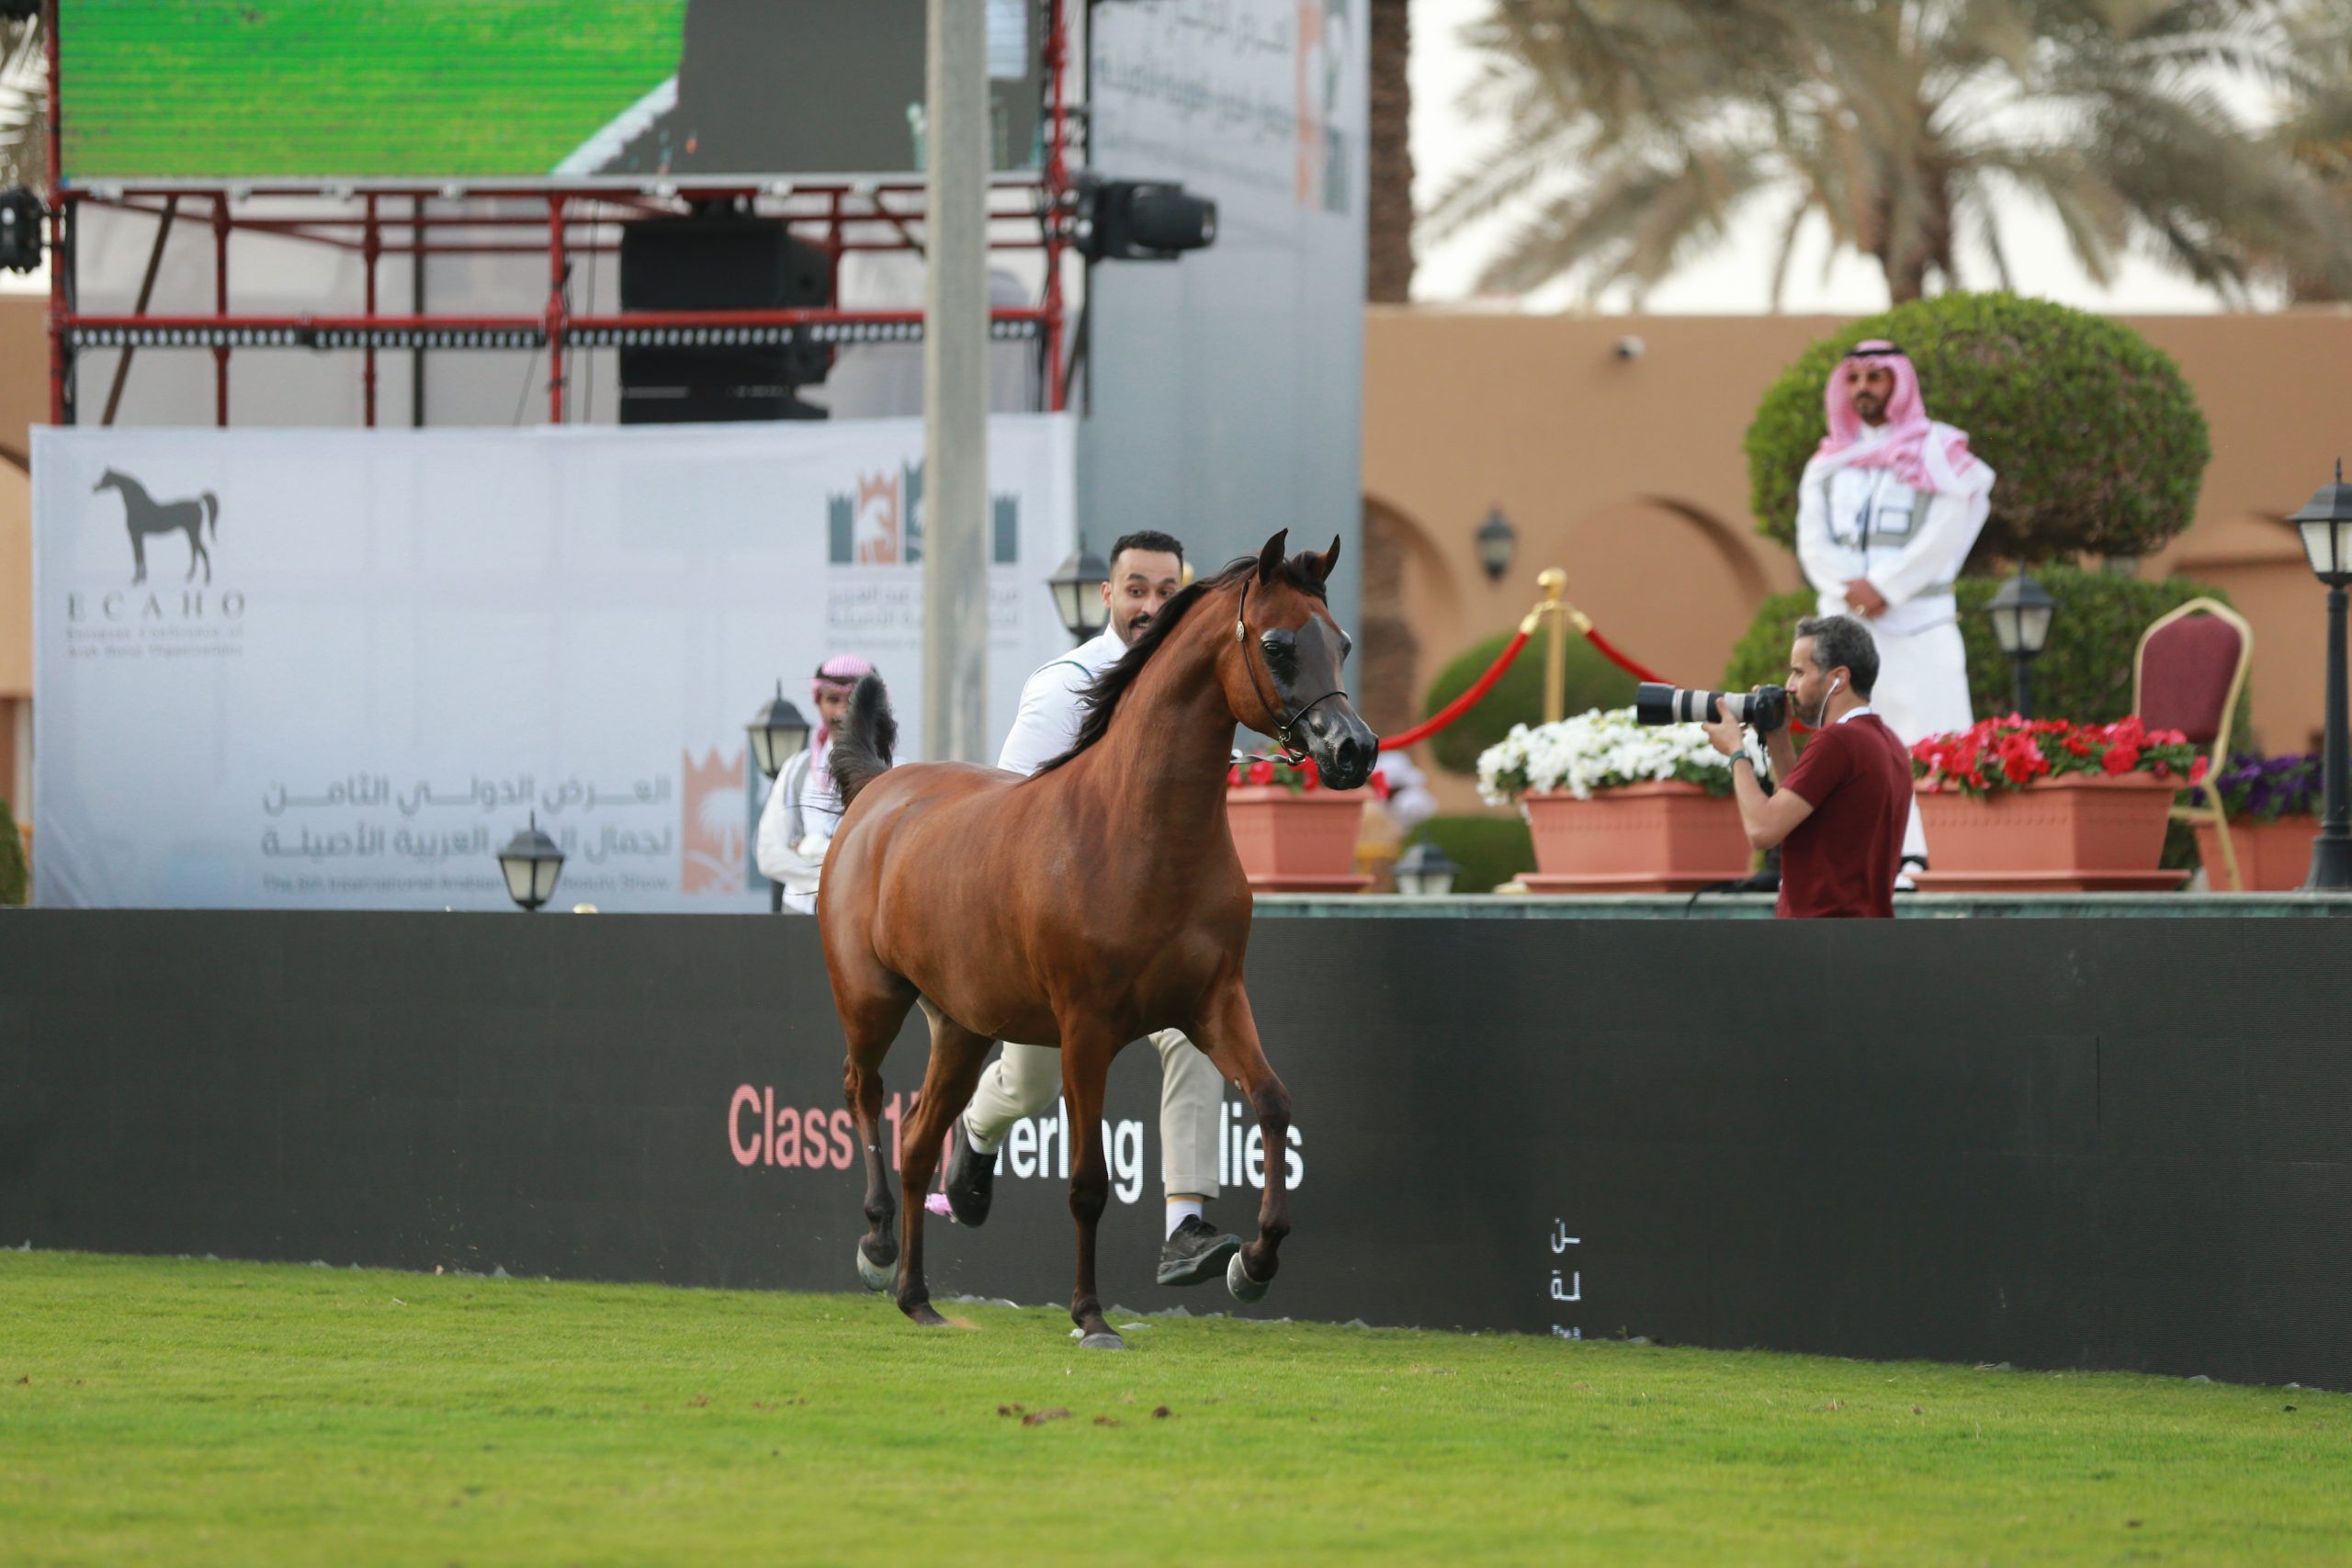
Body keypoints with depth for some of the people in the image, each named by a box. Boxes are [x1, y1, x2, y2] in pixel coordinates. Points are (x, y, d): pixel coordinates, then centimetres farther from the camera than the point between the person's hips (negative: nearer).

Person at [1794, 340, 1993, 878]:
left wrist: (1882, 587, -13)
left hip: (1918, 624, -4)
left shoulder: (1935, 455, 4)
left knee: (1930, 743, -11)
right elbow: (1812, 542, 7)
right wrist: (1849, 591, -11)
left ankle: (1926, 857, -15)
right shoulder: (1827, 465, 17)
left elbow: (1942, 536, -6)